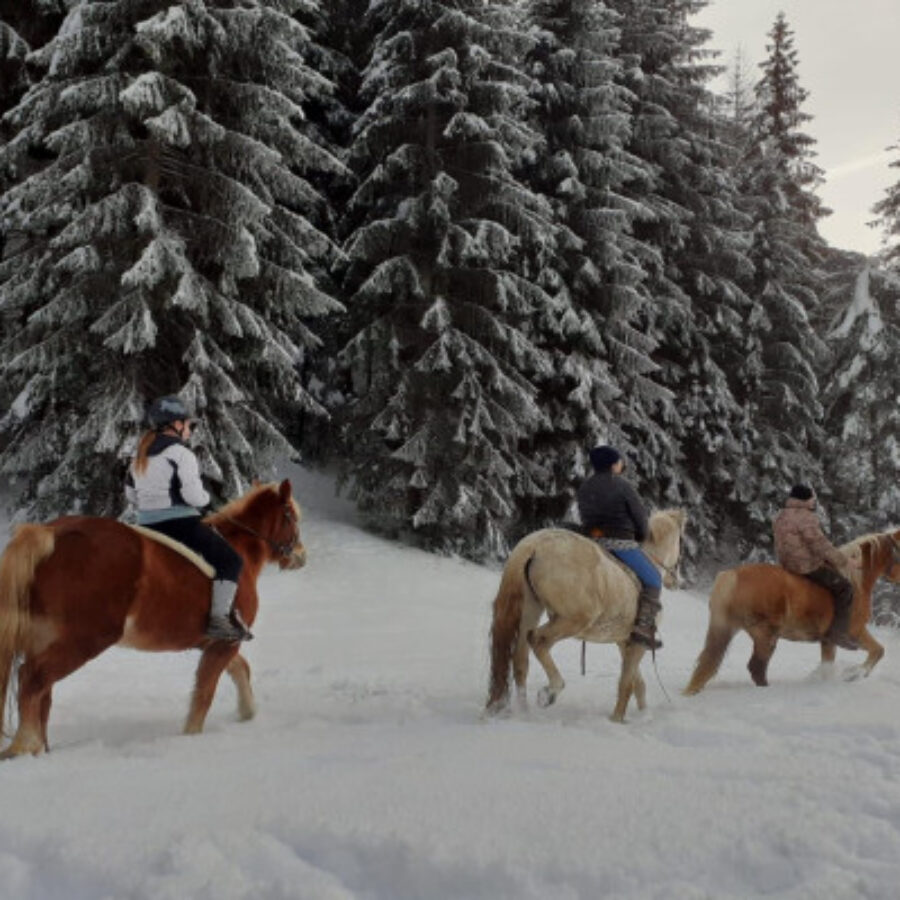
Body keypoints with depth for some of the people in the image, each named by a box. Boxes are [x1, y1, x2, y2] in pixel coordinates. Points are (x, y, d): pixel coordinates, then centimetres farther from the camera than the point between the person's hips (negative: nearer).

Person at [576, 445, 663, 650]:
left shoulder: (584, 489, 12)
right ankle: (644, 626, -12)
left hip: (592, 541, 7)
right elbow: (640, 516, -3)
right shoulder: (622, 486, -8)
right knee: (652, 580, 3)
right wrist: (641, 538, 15)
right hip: (621, 542, -7)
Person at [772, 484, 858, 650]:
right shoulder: (806, 518, -17)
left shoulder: (780, 518, 12)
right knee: (844, 587, -3)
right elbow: (819, 544, -19)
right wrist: (843, 560, -11)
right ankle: (837, 631, -11)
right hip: (808, 566, -10)